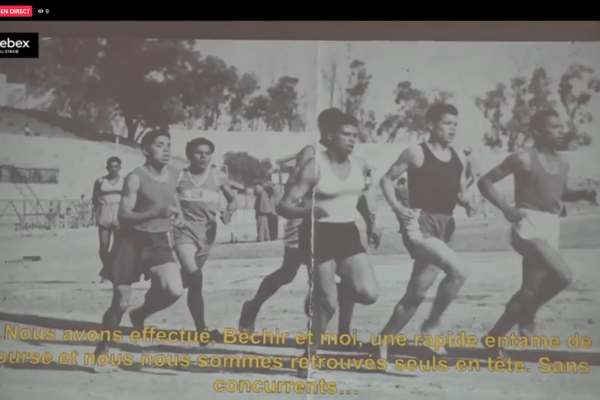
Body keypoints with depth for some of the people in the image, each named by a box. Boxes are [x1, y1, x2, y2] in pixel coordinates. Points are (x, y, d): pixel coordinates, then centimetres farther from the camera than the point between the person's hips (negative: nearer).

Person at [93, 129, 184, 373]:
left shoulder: (174, 176, 3)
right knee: (121, 302, 1)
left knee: (175, 291, -17)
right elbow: (123, 216, -20)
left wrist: (178, 213, 5)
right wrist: (155, 213, -32)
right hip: (132, 242, -4)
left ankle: (140, 315, 14)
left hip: (159, 241, 5)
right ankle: (101, 352, 22)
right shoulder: (135, 178, -15)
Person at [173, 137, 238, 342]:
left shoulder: (218, 177, 3)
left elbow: (233, 200, 13)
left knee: (191, 281, 17)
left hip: (207, 233, 3)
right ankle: (202, 329, -18)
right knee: (195, 279, -20)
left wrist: (228, 213, -7)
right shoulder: (179, 177, 0)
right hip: (184, 231, -3)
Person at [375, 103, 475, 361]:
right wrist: (397, 208, -11)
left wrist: (466, 202, -3)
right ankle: (431, 326, -6)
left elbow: (461, 193, 19)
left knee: (417, 292, 7)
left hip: (444, 226, 6)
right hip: (419, 223, -6)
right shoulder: (416, 153, -4)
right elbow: (387, 179, 2)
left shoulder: (458, 157, 12)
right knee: (457, 270, -25)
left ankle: (384, 340, 21)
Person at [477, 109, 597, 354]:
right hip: (529, 226, -7)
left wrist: (584, 195, 10)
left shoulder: (562, 164, 14)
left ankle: (493, 337, 17)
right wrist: (506, 209, -16)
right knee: (563, 275, -24)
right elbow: (485, 182, -5)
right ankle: (527, 315, 0)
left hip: (551, 228, 7)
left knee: (530, 289, 5)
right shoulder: (523, 159, -7)